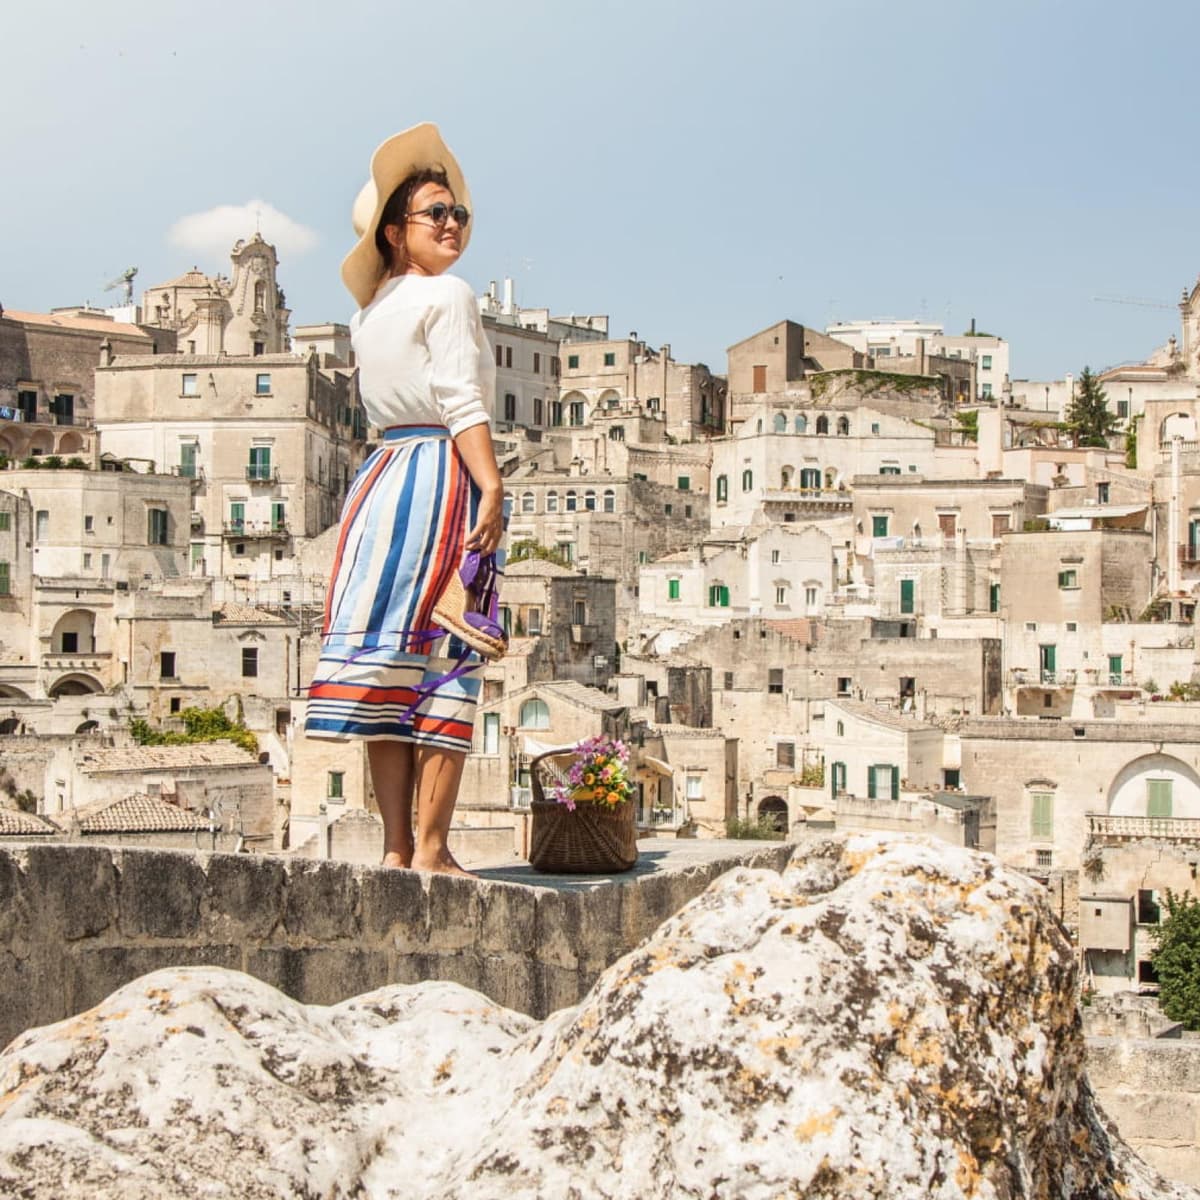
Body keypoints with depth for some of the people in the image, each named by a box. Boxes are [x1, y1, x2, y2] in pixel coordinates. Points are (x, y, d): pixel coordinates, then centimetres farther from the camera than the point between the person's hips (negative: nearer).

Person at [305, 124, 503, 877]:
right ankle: (431, 846, -8)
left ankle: (396, 845, 5)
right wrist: (493, 486, -17)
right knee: (445, 662, -7)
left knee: (390, 661, 4)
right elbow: (462, 402, -13)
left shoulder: (371, 313, 20)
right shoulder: (449, 297, -4)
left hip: (381, 475, 8)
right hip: (444, 476, -8)